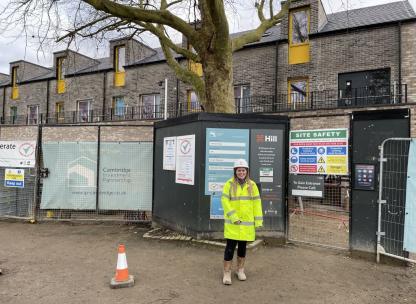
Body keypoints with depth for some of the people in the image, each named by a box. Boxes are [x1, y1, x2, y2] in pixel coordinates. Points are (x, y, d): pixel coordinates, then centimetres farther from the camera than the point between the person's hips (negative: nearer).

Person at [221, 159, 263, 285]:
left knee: (243, 246, 15)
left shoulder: (252, 185, 3)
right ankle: (227, 273, 13)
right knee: (230, 247, -1)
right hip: (232, 223, -2)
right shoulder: (229, 184, -4)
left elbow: (256, 202, 4)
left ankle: (240, 270, 32)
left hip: (247, 223, 3)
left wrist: (258, 220, 0)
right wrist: (233, 216, -15)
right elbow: (225, 201, -8)